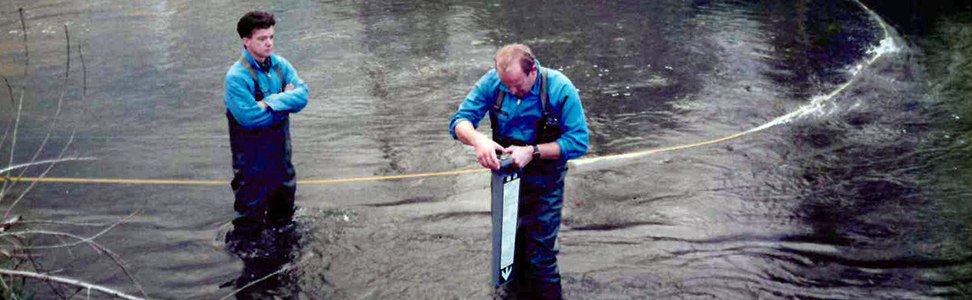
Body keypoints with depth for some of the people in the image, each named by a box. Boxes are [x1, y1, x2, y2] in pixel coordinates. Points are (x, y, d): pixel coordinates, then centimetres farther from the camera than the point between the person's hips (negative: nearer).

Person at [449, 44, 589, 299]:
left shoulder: (560, 89, -25)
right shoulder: (492, 81, -17)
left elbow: (578, 142, -24)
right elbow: (459, 121, -16)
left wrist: (532, 151, -34)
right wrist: (477, 139, -39)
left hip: (545, 181, -4)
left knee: (540, 252, -1)